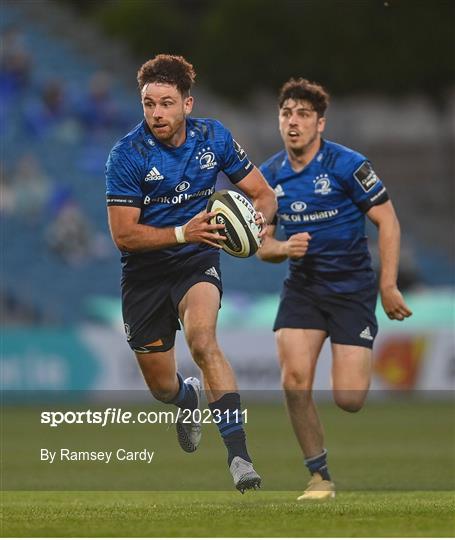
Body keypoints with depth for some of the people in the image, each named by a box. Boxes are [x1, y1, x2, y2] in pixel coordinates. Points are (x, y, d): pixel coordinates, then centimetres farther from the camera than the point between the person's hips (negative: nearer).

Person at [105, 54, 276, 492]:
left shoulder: (214, 138, -7)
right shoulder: (126, 155, -17)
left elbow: (263, 194, 2)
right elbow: (123, 234, -18)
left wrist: (257, 217, -21)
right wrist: (183, 232, -31)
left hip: (197, 263, 0)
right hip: (145, 273, 0)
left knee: (202, 341, -30)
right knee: (162, 387, 9)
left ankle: (238, 452, -33)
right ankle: (189, 398, 49)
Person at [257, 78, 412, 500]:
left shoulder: (347, 165, -13)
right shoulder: (269, 176, 1)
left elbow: (387, 221, -8)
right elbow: (262, 244, 10)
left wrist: (389, 286, -11)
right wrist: (283, 248, -14)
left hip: (352, 287, -4)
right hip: (302, 286, 4)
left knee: (348, 399, -11)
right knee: (295, 378, -17)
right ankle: (319, 474, 0)